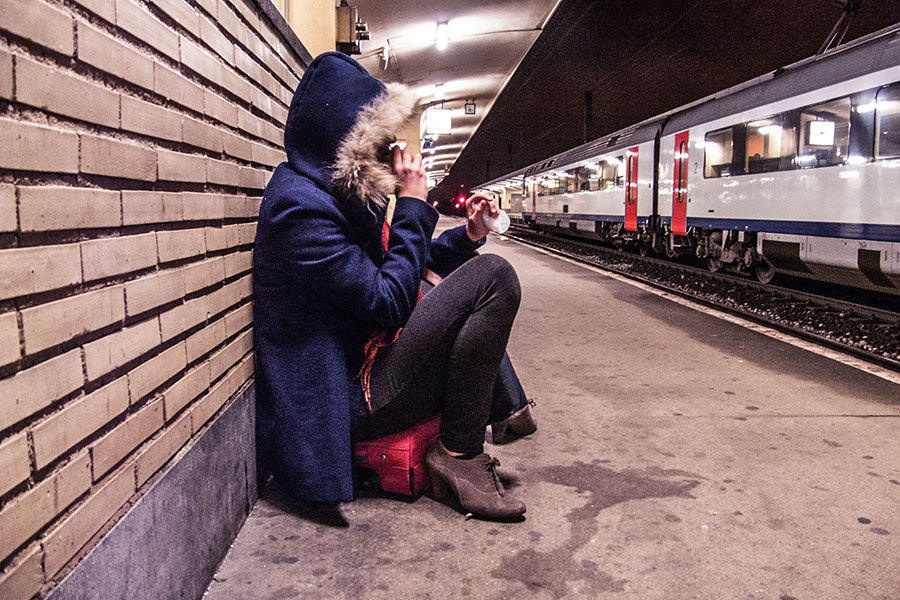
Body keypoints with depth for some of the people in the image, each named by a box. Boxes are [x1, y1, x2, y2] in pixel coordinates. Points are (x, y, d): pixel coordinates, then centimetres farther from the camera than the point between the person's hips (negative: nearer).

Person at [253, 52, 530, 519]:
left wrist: (467, 235, 6)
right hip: (357, 397, -11)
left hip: (370, 367, 11)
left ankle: (504, 408, 9)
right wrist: (413, 204, -14)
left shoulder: (346, 195, 12)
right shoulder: (302, 207, -19)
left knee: (476, 270, 23)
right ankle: (459, 454, -11)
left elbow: (403, 266, 21)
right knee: (493, 276, -17)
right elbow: (388, 303, -22)